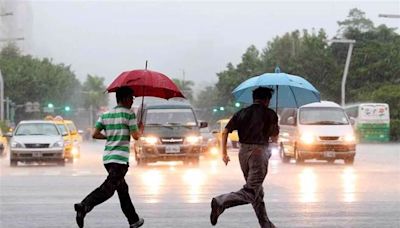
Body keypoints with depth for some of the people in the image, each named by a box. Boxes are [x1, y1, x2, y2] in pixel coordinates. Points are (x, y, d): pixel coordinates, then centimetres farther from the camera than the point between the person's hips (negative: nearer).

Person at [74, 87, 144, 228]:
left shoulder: (105, 115, 11)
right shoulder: (129, 114, -6)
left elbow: (95, 134, 6)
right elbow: (136, 136, -8)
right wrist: (141, 129, 13)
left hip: (107, 157, 8)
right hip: (121, 159, -8)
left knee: (123, 190, 16)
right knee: (107, 189, -14)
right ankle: (84, 206, -33)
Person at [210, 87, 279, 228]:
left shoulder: (241, 113, 11)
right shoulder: (270, 114, -1)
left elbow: (225, 132, 3)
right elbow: (274, 136, 3)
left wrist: (224, 152, 6)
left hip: (243, 153, 6)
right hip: (259, 153, -6)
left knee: (258, 192, 16)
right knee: (250, 192, -10)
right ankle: (221, 202, -29)